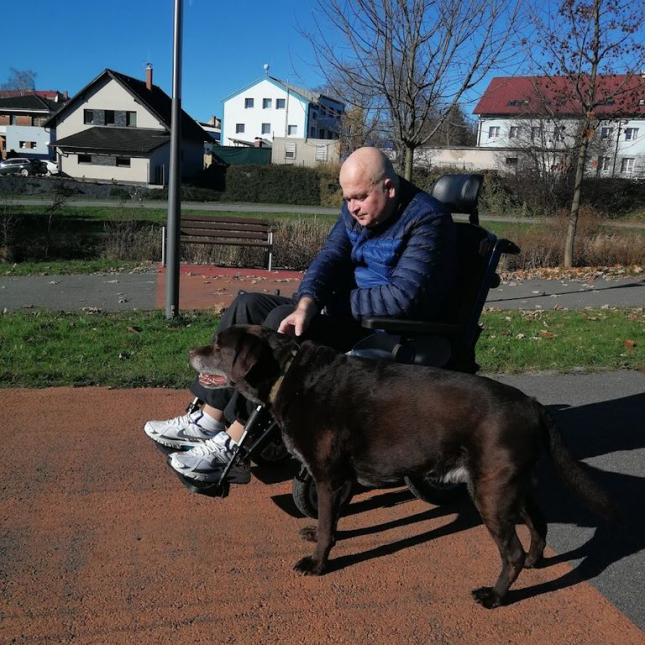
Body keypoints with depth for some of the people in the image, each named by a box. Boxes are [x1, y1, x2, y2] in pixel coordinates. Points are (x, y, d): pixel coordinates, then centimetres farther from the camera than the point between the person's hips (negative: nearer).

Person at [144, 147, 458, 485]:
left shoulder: (426, 219, -17)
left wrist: (335, 300, -12)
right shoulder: (357, 210, 7)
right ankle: (209, 419, -7)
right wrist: (306, 305, -23)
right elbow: (329, 259, -2)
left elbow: (402, 297, -24)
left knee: (282, 323, -28)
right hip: (348, 315, 9)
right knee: (250, 306, -4)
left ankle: (233, 445, -23)